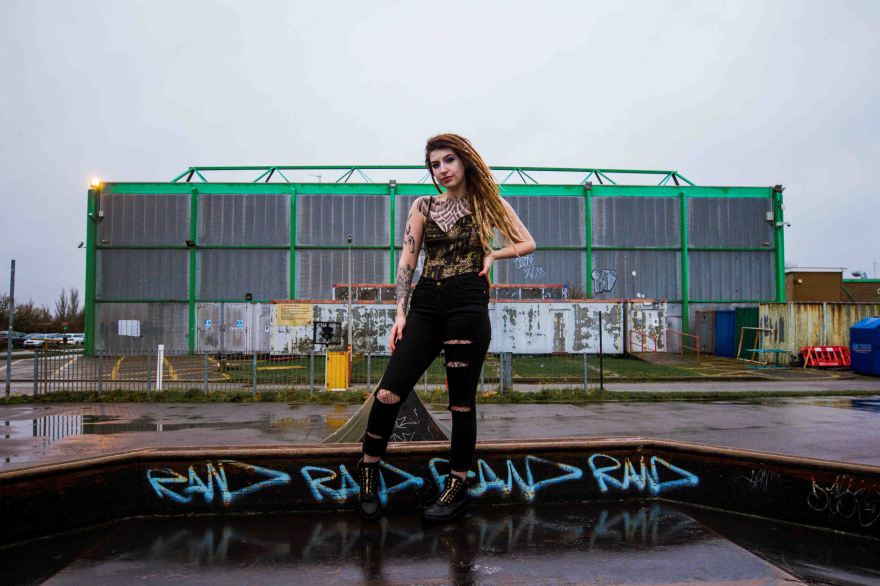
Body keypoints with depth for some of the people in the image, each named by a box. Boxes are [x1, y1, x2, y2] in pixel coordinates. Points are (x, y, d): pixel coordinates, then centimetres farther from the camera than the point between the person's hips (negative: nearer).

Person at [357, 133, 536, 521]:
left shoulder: (488, 204, 9)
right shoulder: (423, 206, 12)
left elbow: (528, 243, 15)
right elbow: (406, 261, 7)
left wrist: (493, 254, 1)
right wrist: (400, 312, 0)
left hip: (468, 305, -2)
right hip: (425, 306, 2)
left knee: (461, 400, 2)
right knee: (388, 392, -7)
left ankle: (458, 487, 17)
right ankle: (368, 471, 14)